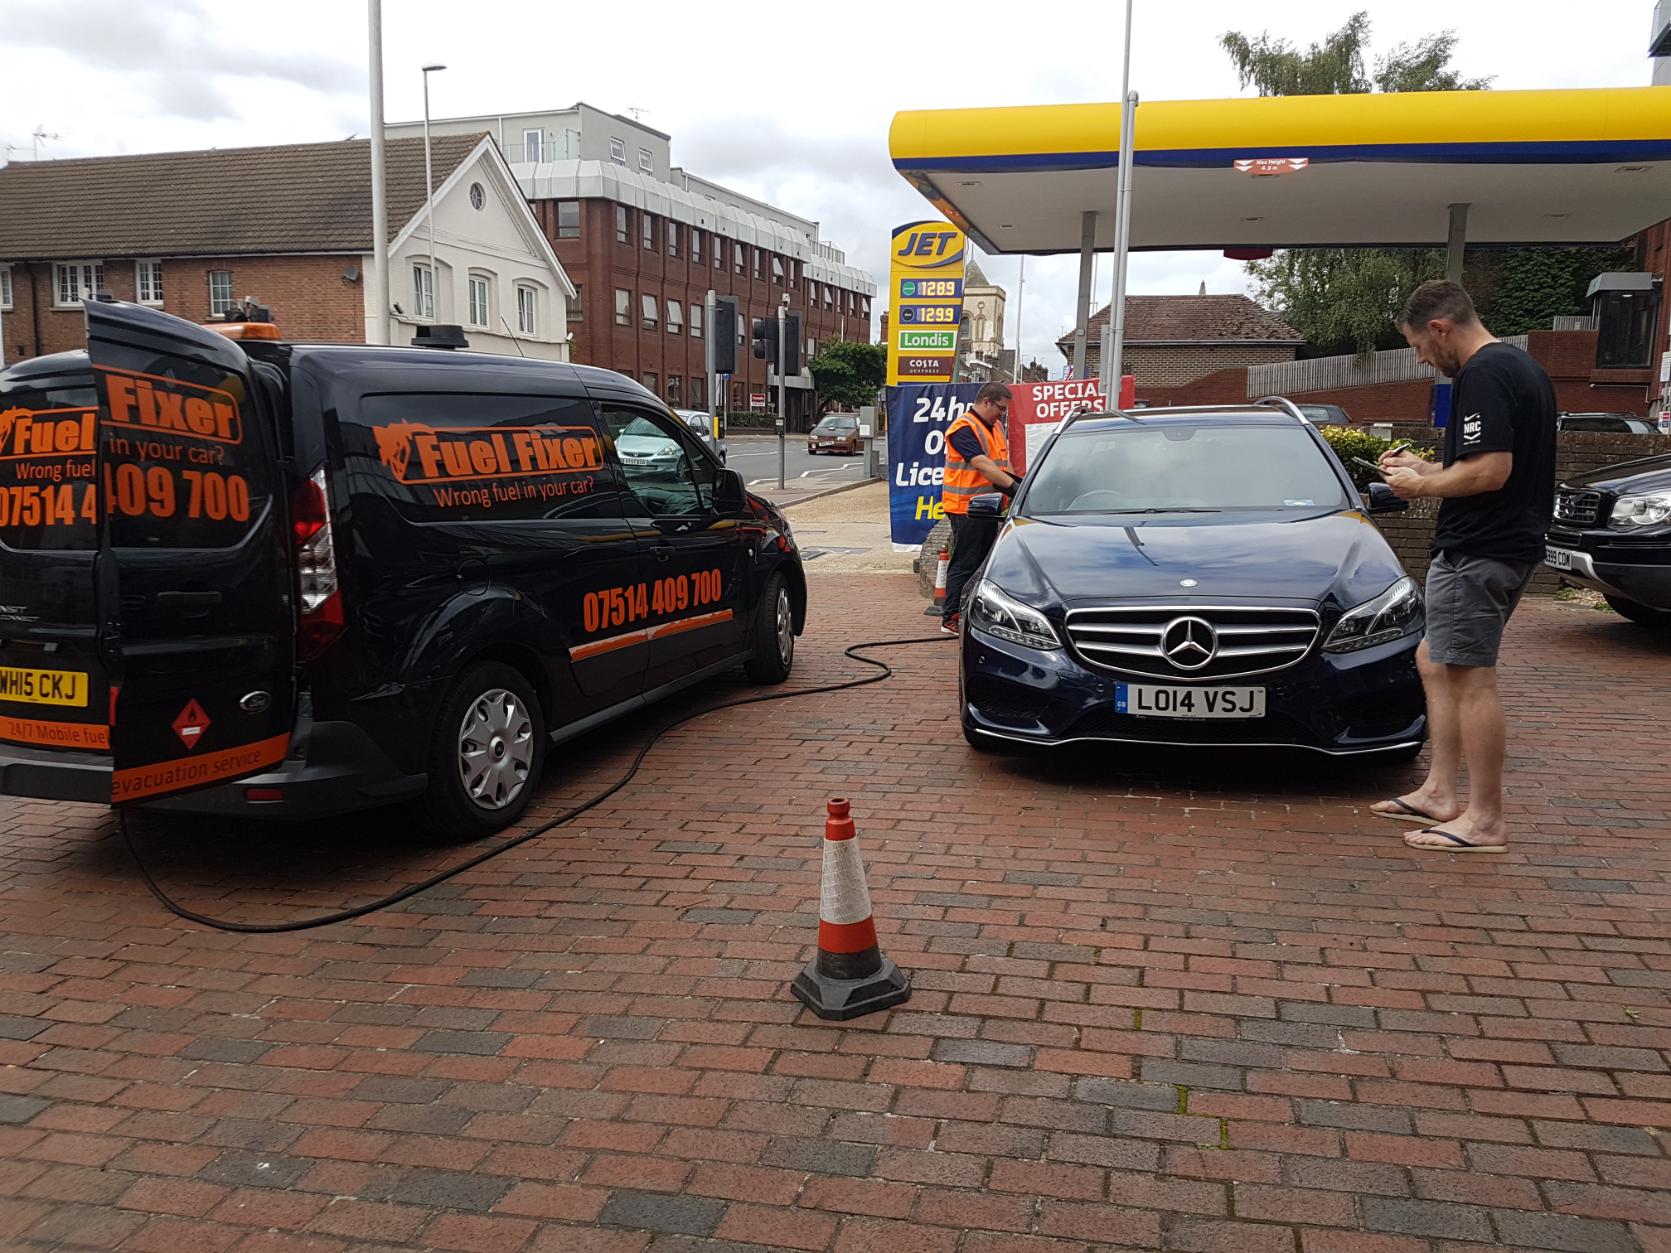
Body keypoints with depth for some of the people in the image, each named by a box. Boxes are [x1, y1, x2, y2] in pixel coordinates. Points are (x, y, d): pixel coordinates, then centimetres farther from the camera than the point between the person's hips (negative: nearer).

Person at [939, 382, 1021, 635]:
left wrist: (1018, 482, 5)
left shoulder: (995, 426, 15)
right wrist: (1013, 487, -30)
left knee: (984, 562, 13)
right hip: (966, 507, -9)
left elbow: (1002, 462, 21)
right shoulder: (963, 429, -15)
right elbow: (982, 465, -25)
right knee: (964, 564, -6)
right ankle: (951, 619, -1)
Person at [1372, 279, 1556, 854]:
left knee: (1471, 678, -6)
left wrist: (1421, 486, -9)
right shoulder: (1523, 368, 16)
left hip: (1476, 550, -11)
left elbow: (1489, 471, -24)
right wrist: (1424, 468, 17)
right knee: (1435, 660, 17)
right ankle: (1439, 792, 21)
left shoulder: (1482, 375, -16)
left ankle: (1485, 821, 1)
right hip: (1512, 545, 11)